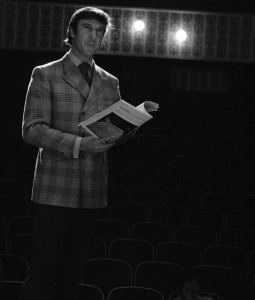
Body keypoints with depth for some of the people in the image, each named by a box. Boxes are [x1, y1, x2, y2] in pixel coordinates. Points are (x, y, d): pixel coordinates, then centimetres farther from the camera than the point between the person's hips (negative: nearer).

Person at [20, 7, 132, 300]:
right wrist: (78, 144, -21)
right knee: (43, 268, -5)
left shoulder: (109, 82, 15)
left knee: (72, 270, 8)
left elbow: (116, 133, 14)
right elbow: (32, 129, -8)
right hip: (55, 188, -4)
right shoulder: (45, 75, 0)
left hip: (92, 190, 4)